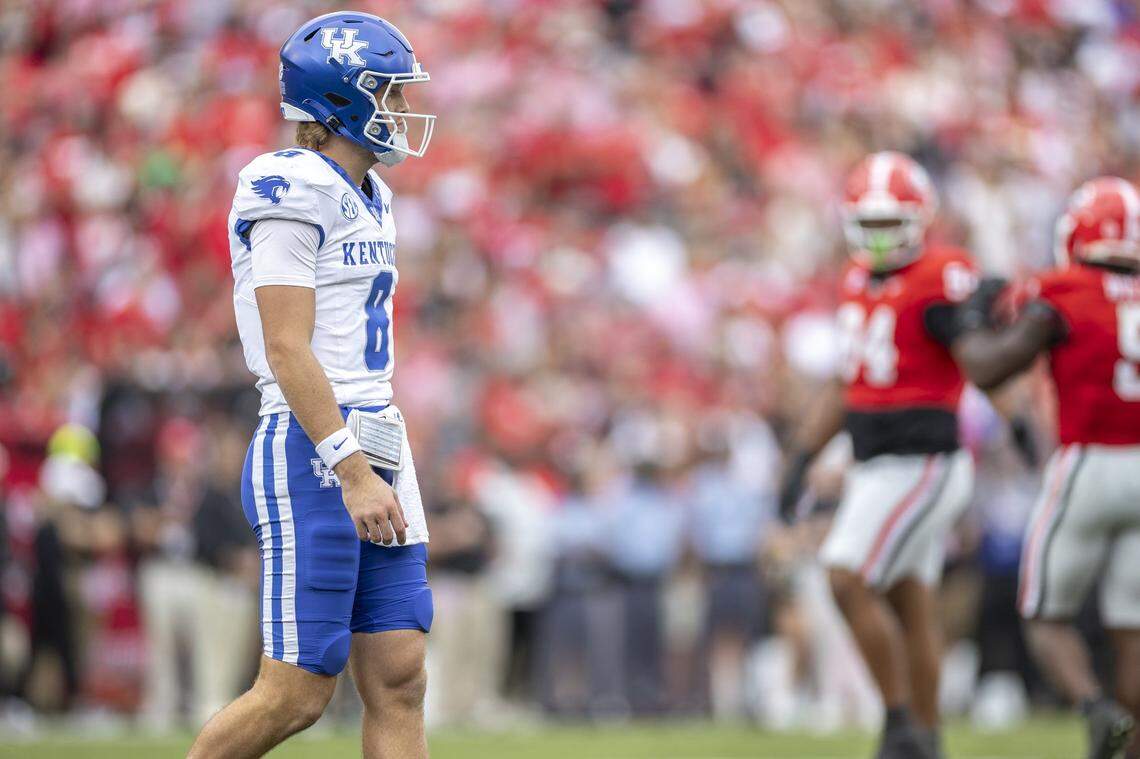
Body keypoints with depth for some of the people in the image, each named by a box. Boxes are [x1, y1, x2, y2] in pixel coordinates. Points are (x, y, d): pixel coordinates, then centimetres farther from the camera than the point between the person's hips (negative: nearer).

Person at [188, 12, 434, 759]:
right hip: (313, 455, -9)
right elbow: (288, 353, -19)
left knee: (399, 686, 3)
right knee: (297, 693, -6)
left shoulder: (367, 199, 16)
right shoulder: (293, 193, -12)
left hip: (372, 454, 9)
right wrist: (352, 473, -23)